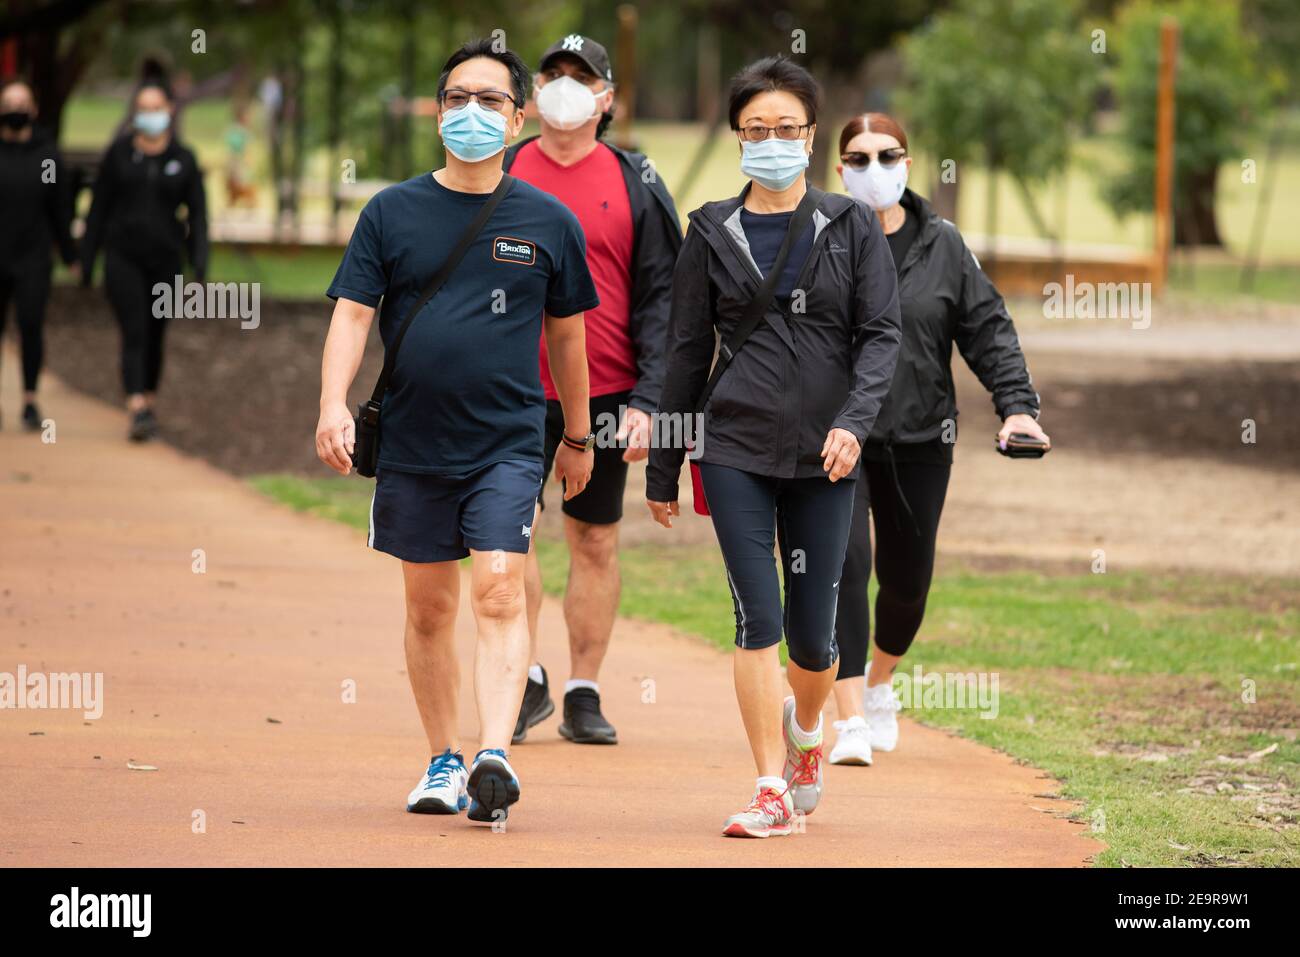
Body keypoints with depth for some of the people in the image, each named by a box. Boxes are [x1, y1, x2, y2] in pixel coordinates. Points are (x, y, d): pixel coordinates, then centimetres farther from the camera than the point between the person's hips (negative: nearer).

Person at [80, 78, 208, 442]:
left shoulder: (183, 159, 2)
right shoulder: (119, 152, 1)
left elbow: (197, 214, 2)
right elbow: (99, 207, 5)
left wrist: (200, 262, -8)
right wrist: (86, 260, 4)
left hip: (164, 260, 1)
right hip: (123, 258, -1)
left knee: (155, 334, 11)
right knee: (134, 333, -13)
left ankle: (149, 404, 27)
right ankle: (138, 412, -24)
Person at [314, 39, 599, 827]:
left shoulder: (548, 222, 4)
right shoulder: (393, 213, 4)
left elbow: (566, 333, 13)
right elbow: (352, 314, 0)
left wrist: (579, 436, 19)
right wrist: (335, 405, -15)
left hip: (509, 443, -2)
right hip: (412, 441, 2)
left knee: (499, 591, -15)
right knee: (429, 607, 9)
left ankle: (495, 758, -23)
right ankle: (444, 762, 19)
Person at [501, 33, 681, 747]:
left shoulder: (635, 185, 4)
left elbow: (662, 298, 1)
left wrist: (646, 401, -8)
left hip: (605, 397, 0)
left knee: (595, 542, 5)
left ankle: (583, 694, 11)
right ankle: (526, 684, -1)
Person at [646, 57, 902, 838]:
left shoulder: (852, 228, 6)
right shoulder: (713, 234, 7)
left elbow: (881, 333, 1)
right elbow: (687, 353, 11)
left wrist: (854, 421, -17)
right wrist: (663, 471, 12)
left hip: (822, 455, 0)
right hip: (735, 450, 0)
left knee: (813, 631, 4)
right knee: (757, 618, -10)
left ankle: (806, 731, 36)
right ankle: (773, 790, -6)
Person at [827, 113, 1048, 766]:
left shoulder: (942, 246, 5)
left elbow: (987, 329, 5)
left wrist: (1015, 404, -6)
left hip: (919, 441, 3)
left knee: (906, 576, 10)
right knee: (843, 564, -15)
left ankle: (880, 684, 40)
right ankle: (850, 720, -12)